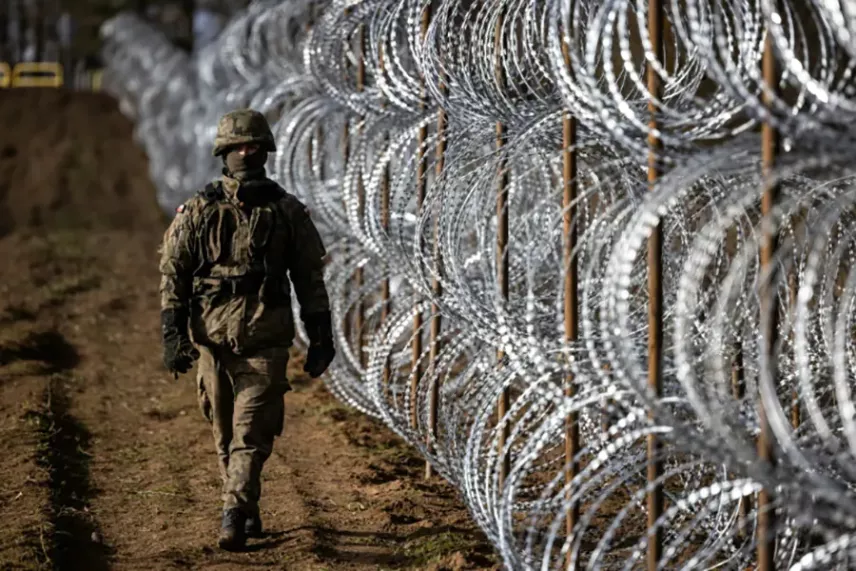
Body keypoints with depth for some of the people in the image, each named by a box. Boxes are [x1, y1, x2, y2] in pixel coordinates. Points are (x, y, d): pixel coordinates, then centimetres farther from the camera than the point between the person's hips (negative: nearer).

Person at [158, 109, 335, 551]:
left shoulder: (288, 212, 4)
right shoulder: (196, 212, 2)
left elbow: (310, 279, 7)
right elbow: (172, 275, 1)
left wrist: (320, 339, 5)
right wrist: (173, 336, -6)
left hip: (266, 341, -1)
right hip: (212, 339, 1)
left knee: (250, 433, -11)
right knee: (227, 434, 11)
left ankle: (234, 515, -17)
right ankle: (244, 512, 24)